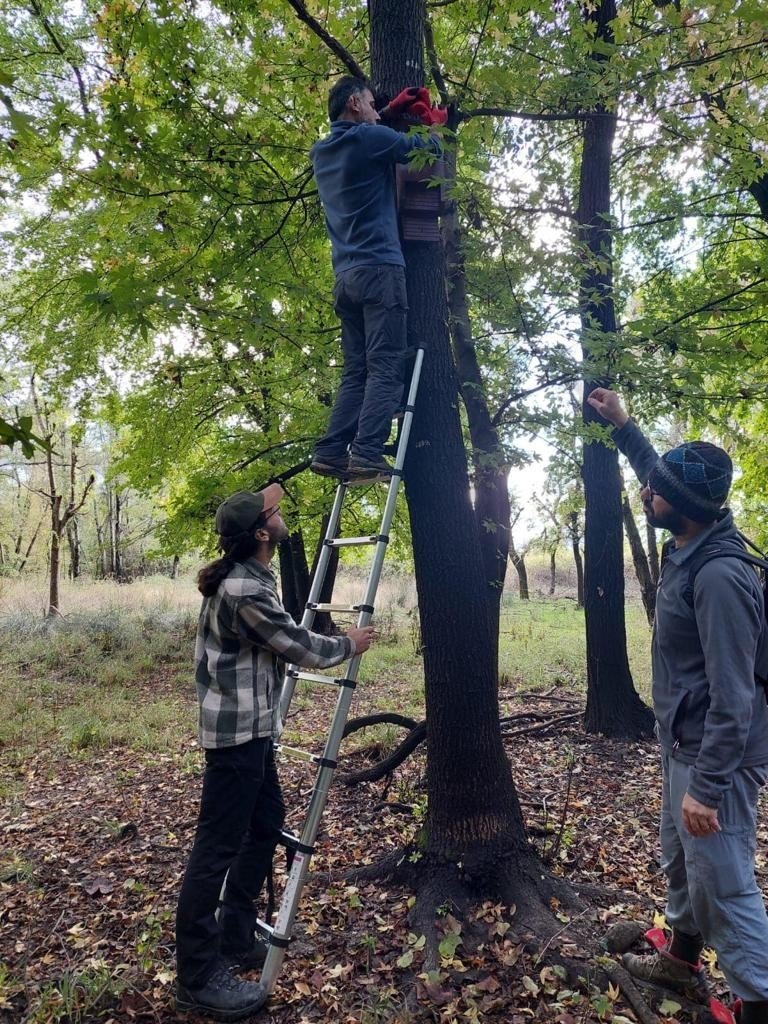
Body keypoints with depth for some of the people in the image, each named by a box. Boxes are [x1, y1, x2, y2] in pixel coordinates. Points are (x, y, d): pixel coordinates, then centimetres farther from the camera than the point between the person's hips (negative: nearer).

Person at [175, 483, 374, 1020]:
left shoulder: (246, 573, 5)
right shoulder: (245, 591, -24)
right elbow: (301, 648, -15)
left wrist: (263, 496, 22)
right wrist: (348, 645, 4)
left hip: (253, 729, 10)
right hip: (236, 733, -10)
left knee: (266, 822, 19)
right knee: (219, 845, -1)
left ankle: (236, 938, 33)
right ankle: (198, 977, 13)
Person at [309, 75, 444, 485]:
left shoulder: (321, 151, 21)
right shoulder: (369, 139, 0)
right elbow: (427, 147, 12)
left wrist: (391, 112, 43)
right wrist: (432, 127, 32)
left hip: (346, 276, 8)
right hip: (379, 269, -7)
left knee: (356, 372, 5)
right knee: (385, 368, -13)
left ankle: (330, 452, -5)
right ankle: (366, 454, -23)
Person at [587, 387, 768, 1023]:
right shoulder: (688, 546, 0)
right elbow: (661, 475, 20)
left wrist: (707, 786, -26)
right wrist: (622, 426, 19)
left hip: (715, 756, -10)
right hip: (683, 745, 10)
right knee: (681, 861, 25)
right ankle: (682, 958, 45)